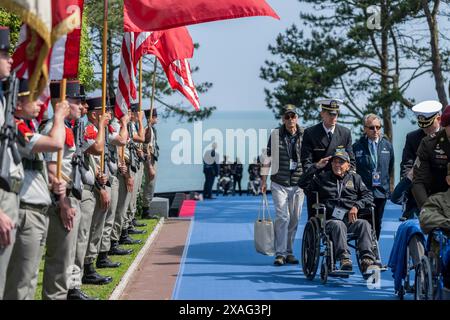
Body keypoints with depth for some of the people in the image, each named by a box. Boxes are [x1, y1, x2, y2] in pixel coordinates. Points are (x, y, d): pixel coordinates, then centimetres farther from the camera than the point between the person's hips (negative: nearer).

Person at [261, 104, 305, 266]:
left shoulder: (305, 135, 2)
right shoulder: (276, 134, 0)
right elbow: (267, 157, 6)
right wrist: (264, 180, 4)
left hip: (298, 183, 2)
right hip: (279, 183, -2)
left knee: (294, 219, 7)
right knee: (282, 217, -10)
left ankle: (289, 251, 19)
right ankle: (280, 253, -7)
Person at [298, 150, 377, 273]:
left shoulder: (355, 178, 22)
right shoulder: (323, 177, 20)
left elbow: (368, 195, 13)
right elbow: (303, 184, 10)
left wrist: (356, 206, -6)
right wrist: (316, 167, 5)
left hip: (351, 220, 2)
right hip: (330, 220, -2)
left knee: (364, 224, -31)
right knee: (338, 225, -37)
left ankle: (367, 258, -45)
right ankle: (344, 258, -53)